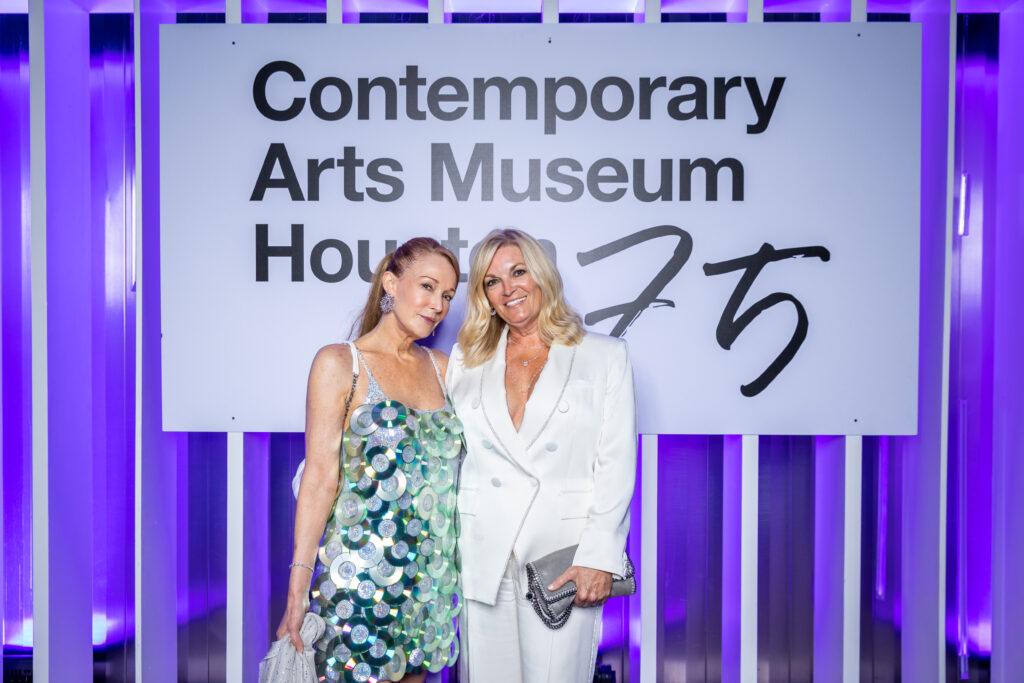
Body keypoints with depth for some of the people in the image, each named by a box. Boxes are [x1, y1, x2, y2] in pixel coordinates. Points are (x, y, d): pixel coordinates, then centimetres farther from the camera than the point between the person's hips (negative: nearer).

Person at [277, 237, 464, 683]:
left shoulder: (442, 367, 10)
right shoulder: (339, 363, -6)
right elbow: (320, 478, -10)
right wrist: (298, 586, -13)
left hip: (428, 578, 5)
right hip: (357, 576, -5)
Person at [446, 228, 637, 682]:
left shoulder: (605, 355, 4)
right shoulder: (466, 363, 13)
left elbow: (616, 463, -1)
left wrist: (599, 557, -9)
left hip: (564, 555, -2)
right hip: (484, 557, 3)